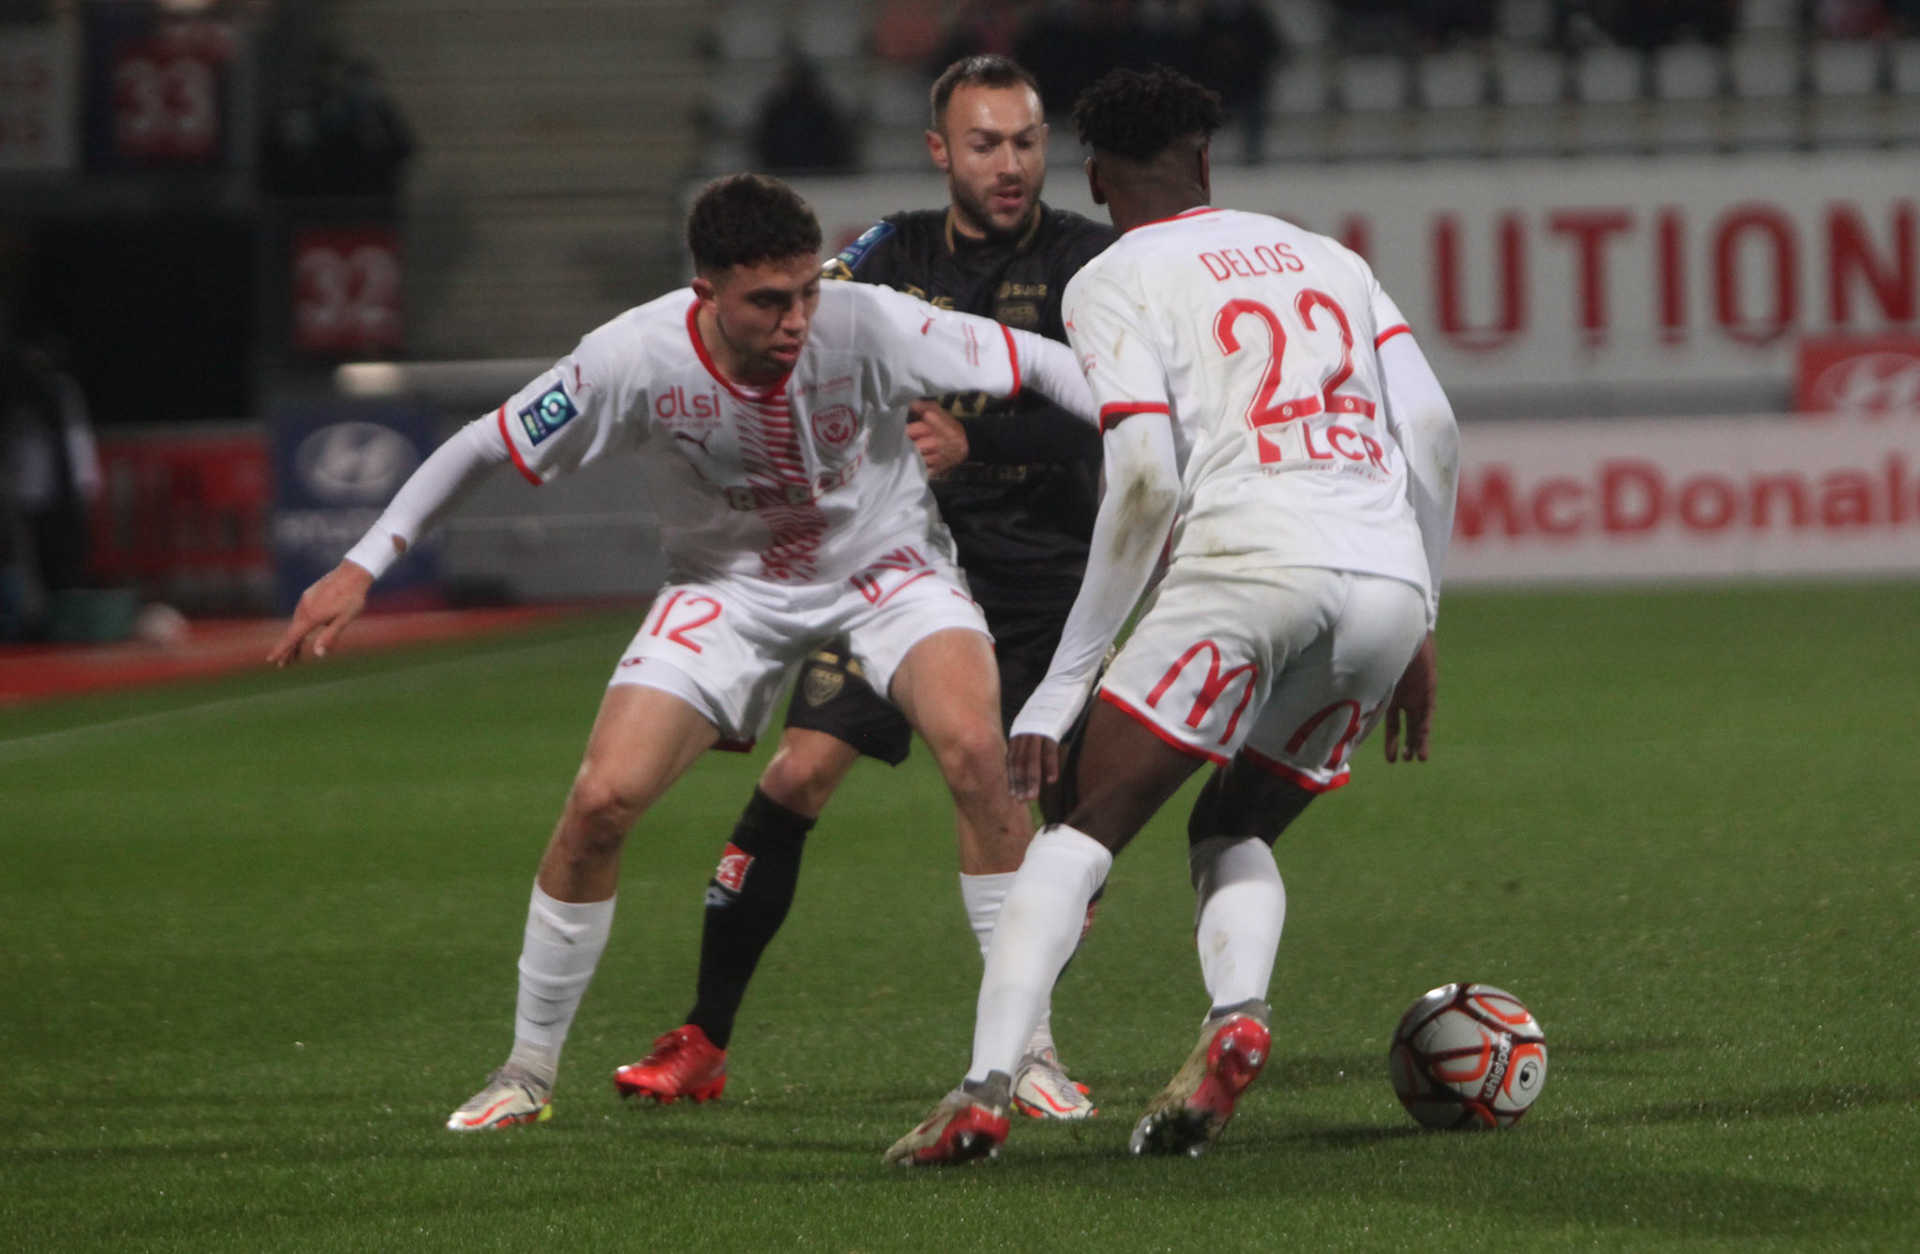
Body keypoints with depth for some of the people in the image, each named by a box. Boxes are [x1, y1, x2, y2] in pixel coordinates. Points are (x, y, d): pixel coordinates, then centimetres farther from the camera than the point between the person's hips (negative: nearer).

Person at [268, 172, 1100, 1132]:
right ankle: (529, 1067, 8)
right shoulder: (635, 359, -27)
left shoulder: (866, 325, -29)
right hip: (728, 581, 1)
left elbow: (1033, 362, -17)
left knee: (975, 749, -27)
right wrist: (362, 566, -15)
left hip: (885, 564, -1)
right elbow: (487, 447, -13)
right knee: (600, 801, -14)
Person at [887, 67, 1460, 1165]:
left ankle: (984, 1093, -13)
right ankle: (1238, 1017, -9)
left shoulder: (1114, 282, 10)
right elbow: (1433, 431, 17)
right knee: (1234, 835, 21)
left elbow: (1146, 478, -4)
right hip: (1388, 580, 5)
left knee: (1082, 830, 3)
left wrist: (1065, 680, 0)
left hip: (1249, 561, -5)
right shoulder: (1325, 257, 26)